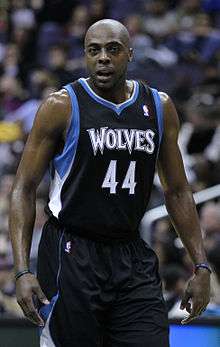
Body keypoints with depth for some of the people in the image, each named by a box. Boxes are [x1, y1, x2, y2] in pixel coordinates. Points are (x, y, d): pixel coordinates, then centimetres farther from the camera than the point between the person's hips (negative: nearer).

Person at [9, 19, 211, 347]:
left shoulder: (159, 107, 6)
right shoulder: (62, 106, -6)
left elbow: (177, 191, 14)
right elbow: (24, 188, -5)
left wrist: (201, 266, 7)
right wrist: (22, 271, -15)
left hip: (133, 258, 4)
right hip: (71, 256, -4)